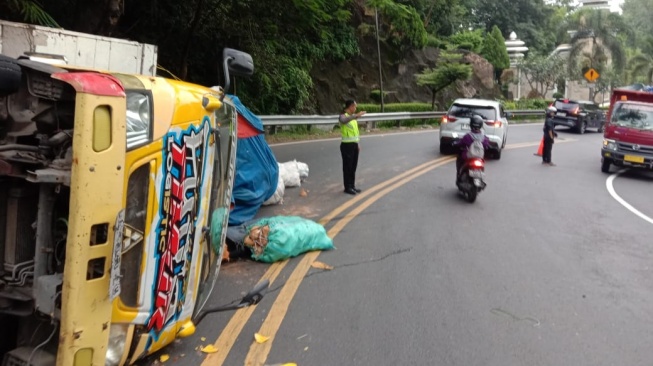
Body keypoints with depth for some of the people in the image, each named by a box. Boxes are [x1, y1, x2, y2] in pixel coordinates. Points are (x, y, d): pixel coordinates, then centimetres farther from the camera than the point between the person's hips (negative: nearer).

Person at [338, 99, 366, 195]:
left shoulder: (353, 117, 14)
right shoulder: (343, 116, -12)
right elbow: (343, 120, -39)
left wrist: (358, 144, 17)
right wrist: (356, 116, -50)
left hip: (354, 144, 8)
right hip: (347, 145, -8)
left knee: (353, 166, 12)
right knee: (347, 167, -1)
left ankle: (352, 185, 22)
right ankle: (347, 187, 6)